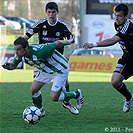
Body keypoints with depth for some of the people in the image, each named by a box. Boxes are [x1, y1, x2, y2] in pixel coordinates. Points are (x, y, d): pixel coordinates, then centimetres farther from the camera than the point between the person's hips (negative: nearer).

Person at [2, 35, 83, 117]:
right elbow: (13, 65, 2)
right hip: (46, 70, 7)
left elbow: (57, 43, -28)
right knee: (34, 89, 0)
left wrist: (68, 42, -9)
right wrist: (8, 66, -22)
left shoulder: (39, 52, -40)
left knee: (54, 97, -8)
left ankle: (76, 94, 17)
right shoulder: (20, 55, -18)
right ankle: (40, 111, 25)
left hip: (60, 69, -7)